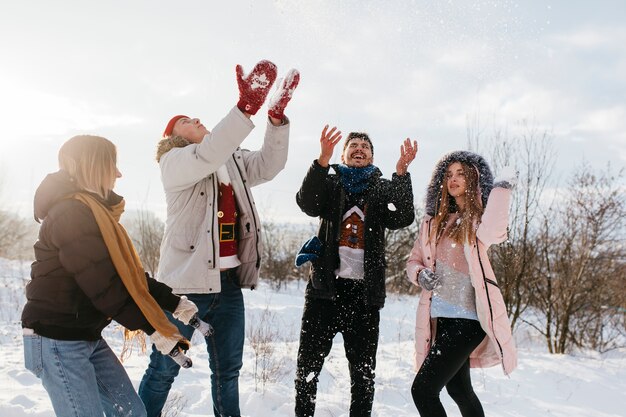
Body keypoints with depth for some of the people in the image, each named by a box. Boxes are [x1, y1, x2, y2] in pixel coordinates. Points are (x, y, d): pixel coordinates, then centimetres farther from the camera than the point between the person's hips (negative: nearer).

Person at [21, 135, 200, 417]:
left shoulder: (94, 211, 13)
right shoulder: (70, 213, -19)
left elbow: (129, 274, 12)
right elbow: (104, 286, -23)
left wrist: (174, 303, 7)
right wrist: (151, 327, -17)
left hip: (88, 337, 10)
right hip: (57, 341, -9)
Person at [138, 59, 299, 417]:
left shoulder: (232, 162, 15)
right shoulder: (174, 163, -5)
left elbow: (268, 165, 3)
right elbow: (207, 156, -25)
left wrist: (277, 116, -12)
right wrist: (247, 107, -36)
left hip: (228, 283, 6)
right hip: (186, 283, -6)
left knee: (228, 370, 16)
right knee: (164, 368, 4)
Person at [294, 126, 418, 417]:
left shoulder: (383, 190, 10)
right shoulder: (330, 183, 10)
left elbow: (402, 218, -9)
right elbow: (308, 203, -12)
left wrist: (401, 172, -22)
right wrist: (323, 160, -27)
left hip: (365, 290, 1)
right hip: (325, 286, 0)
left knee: (363, 369, 7)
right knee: (309, 362, 3)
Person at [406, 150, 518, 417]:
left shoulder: (480, 219, -4)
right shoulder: (434, 222, 12)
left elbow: (492, 233, -28)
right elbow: (413, 260, 16)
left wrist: (502, 188, -26)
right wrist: (420, 274, -6)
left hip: (467, 318, -7)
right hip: (439, 317, 7)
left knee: (423, 390, -14)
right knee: (459, 390, 21)